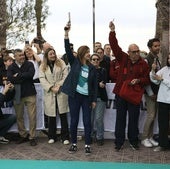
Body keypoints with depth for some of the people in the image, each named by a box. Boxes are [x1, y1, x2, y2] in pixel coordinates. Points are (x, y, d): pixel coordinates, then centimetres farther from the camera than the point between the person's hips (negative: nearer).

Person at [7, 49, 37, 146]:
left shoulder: (29, 64, 3)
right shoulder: (11, 67, 6)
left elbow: (31, 74, -17)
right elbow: (10, 78, -12)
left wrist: (18, 76, -10)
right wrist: (24, 78, -13)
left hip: (30, 94, -2)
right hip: (17, 95, 2)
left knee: (32, 116, -2)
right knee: (19, 117, 10)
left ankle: (32, 137, 9)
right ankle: (23, 135, 24)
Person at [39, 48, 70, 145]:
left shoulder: (61, 63, 6)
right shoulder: (42, 66, 8)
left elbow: (66, 75, -1)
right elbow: (42, 79, -1)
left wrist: (59, 86, -12)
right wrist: (51, 88, -12)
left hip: (61, 92, -1)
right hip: (49, 94, 1)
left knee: (63, 115, 0)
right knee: (51, 116, 5)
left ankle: (65, 137, 7)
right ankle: (52, 137, 18)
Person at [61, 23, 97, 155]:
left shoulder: (92, 68, 5)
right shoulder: (74, 62, 2)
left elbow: (95, 85, 5)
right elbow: (68, 50, -10)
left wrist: (94, 100, 0)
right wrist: (66, 33, -19)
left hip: (87, 97, 1)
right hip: (74, 96, -1)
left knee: (87, 121, 2)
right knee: (74, 121, 5)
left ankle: (87, 145, 12)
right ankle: (74, 144, 18)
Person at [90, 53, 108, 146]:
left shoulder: (103, 70, 6)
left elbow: (103, 83, -7)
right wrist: (98, 84, -13)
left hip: (100, 97, -1)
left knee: (98, 118, -6)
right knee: (90, 118, 1)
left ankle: (100, 137, 7)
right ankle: (91, 136, 18)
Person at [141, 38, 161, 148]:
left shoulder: (158, 60, 12)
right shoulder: (147, 60, -12)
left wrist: (159, 92, 8)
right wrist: (151, 93, -14)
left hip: (157, 92, 7)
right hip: (150, 92, -7)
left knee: (154, 116, 10)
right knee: (151, 115, -6)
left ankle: (150, 137, 20)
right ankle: (144, 138, 7)